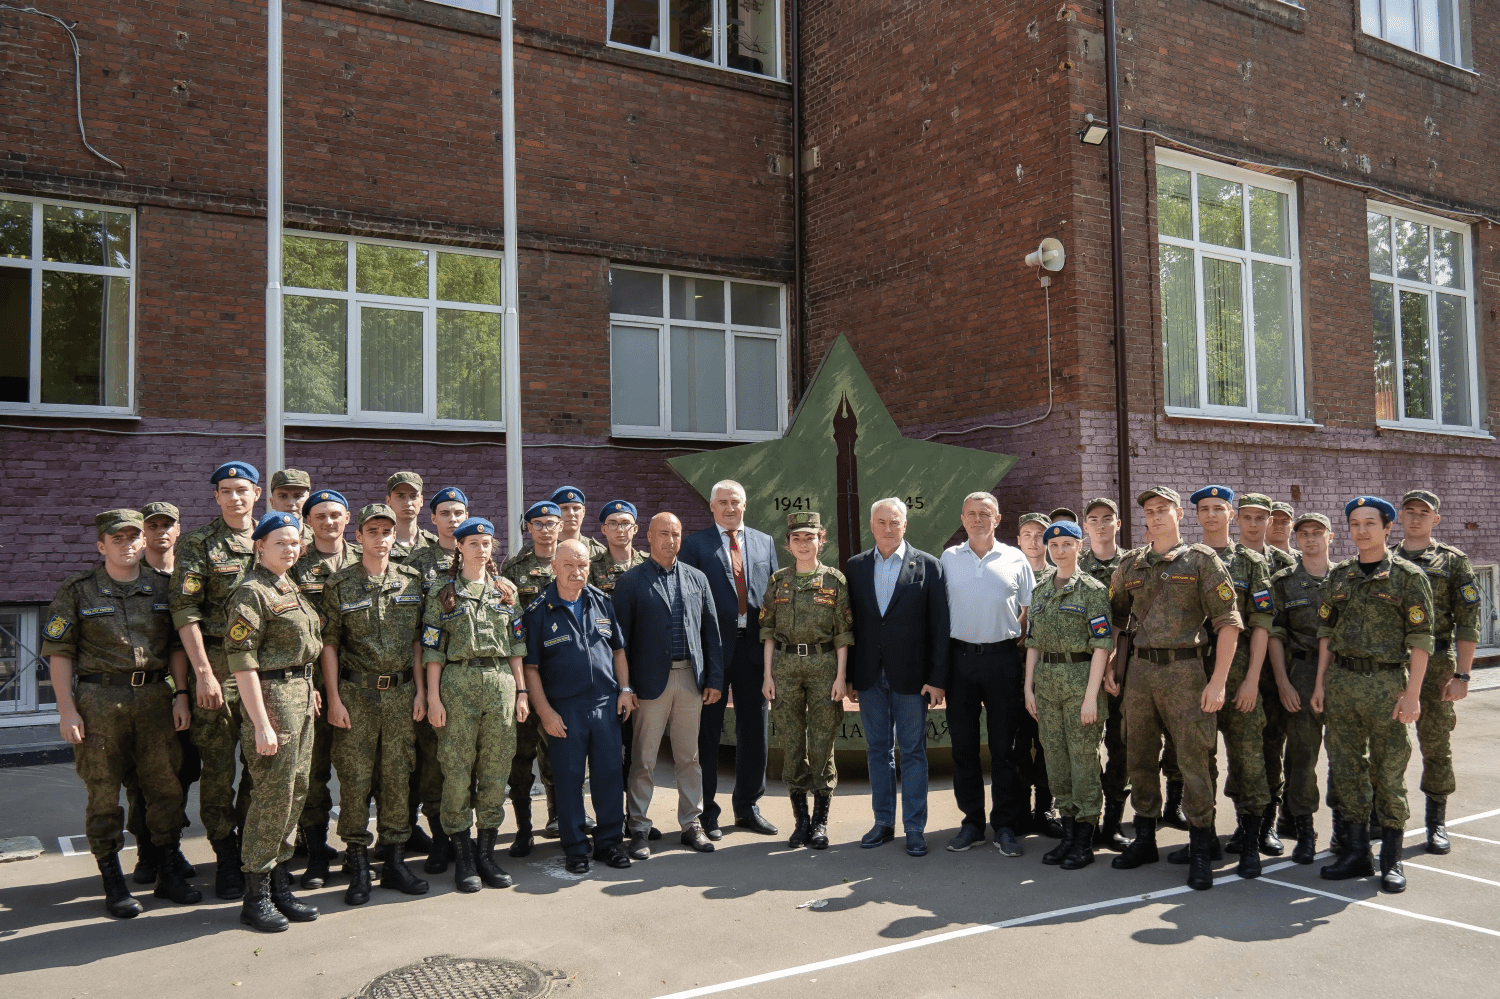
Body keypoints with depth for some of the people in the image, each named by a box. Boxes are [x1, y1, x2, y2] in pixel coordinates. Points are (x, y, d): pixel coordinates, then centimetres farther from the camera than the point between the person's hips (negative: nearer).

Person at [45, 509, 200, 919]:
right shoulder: (77, 590, 1)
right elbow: (59, 652, -1)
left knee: (166, 788, 6)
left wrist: (181, 694, 2)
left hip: (155, 697, 3)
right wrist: (66, 708, -8)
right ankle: (114, 886, 15)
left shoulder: (161, 588, 10)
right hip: (98, 701, -3)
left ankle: (170, 875, 18)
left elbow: (177, 645, 11)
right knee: (104, 795, 3)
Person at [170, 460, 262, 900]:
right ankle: (226, 859, 14)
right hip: (217, 665, -3)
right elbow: (184, 611, -7)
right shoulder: (198, 543, -1)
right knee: (218, 766, 2)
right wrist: (203, 672, -14)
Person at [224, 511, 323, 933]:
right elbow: (241, 659, -17)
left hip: (301, 694, 9)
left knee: (295, 791, 11)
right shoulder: (252, 592, -12)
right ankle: (255, 897, 7)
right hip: (273, 696, -9)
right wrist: (261, 724, -20)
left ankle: (280, 887, 21)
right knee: (272, 795, -4)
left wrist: (310, 689, 16)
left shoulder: (291, 589, 15)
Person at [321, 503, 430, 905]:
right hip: (356, 692, -2)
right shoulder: (340, 585, 0)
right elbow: (329, 644, -1)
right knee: (355, 778, 1)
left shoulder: (411, 581, 7)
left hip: (401, 691, 2)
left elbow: (417, 640, 9)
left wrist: (420, 691, 3)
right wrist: (334, 699, -6)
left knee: (398, 777, 7)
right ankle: (358, 867, 12)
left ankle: (395, 860, 18)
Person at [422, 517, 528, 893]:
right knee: (457, 770, -1)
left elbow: (516, 645, 13)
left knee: (496, 769, 4)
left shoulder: (505, 590, 12)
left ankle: (486, 852, 15)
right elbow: (432, 649, 1)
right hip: (458, 682, -3)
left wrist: (521, 690, 8)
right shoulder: (442, 594, 4)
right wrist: (433, 696, -6)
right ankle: (462, 856, 10)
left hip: (501, 681, 3)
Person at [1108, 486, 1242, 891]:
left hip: (1184, 668, -4)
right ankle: (1144, 839, 25)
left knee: (1194, 760, -3)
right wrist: (1112, 663, 10)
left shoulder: (1201, 560, -2)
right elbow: (1116, 618, 21)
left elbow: (1228, 621, -6)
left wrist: (1218, 681, -12)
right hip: (1139, 668, 5)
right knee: (1140, 758, 11)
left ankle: (1200, 851, 8)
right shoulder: (1130, 564, 11)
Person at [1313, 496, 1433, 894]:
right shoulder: (1338, 575, 10)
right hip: (1341, 680, 4)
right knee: (1347, 769, 7)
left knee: (1389, 772, 2)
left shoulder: (1408, 575, -3)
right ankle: (1356, 853, 18)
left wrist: (1412, 693, -12)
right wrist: (1320, 682, 8)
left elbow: (1420, 638, -6)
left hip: (1387, 682, -4)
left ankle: (1392, 860, 13)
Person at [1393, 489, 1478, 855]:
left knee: (1436, 745, 4)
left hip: (1434, 665, -2)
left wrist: (1461, 674, -9)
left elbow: (1468, 622, -1)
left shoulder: (1453, 561, 4)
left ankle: (1437, 823, 17)